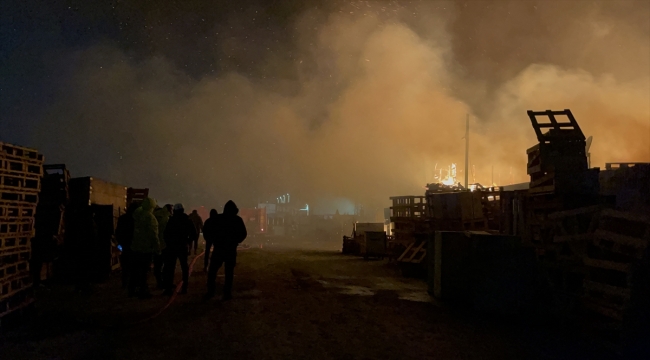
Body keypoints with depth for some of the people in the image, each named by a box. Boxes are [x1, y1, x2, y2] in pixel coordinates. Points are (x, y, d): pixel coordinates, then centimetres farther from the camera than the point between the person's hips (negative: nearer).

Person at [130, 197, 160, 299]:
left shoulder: (137, 214, 5)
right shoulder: (150, 217, -17)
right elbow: (153, 234, -19)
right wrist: (157, 247, -15)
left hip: (136, 247, 7)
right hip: (147, 248, -7)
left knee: (136, 269, 15)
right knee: (144, 270, -1)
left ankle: (131, 289, 23)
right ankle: (143, 291, 3)